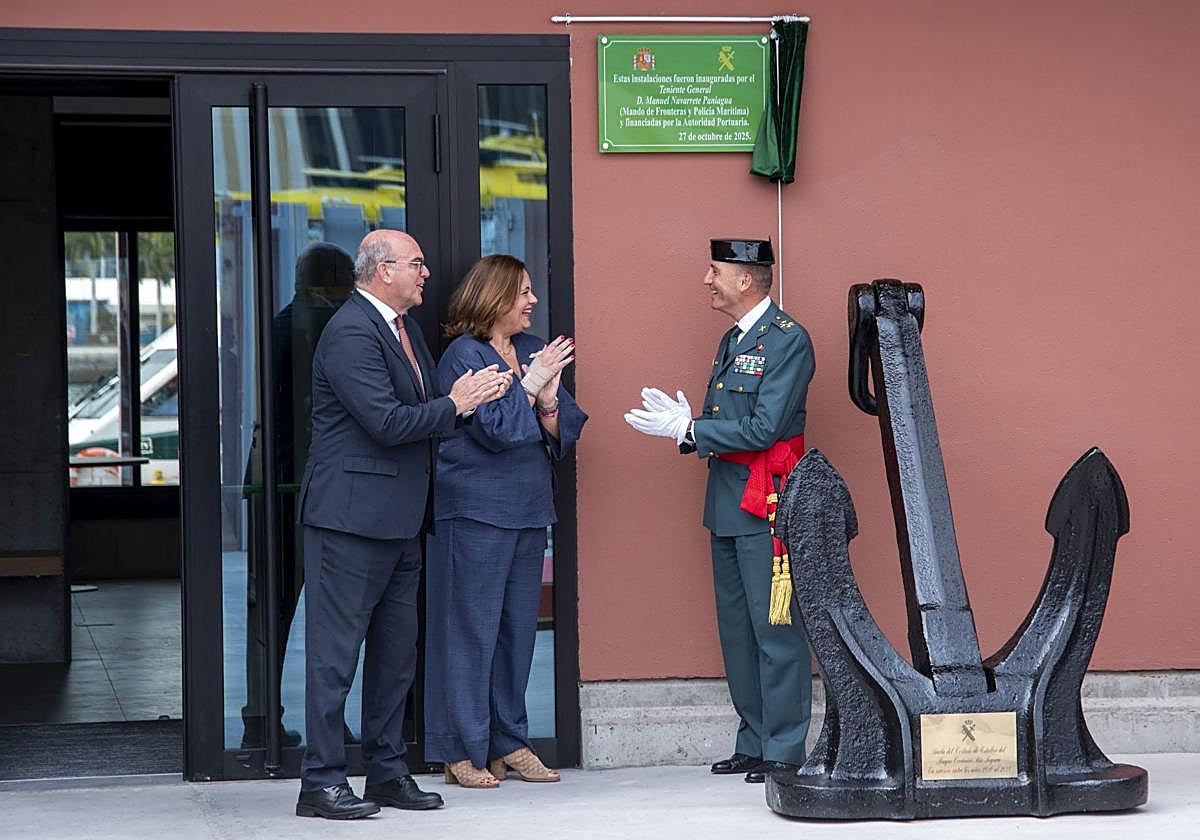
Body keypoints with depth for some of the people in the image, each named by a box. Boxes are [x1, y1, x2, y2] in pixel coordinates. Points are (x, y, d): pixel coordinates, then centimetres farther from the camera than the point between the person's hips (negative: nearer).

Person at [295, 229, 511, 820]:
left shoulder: (404, 327, 16)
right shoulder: (351, 333, -16)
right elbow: (387, 422, -22)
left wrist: (471, 395, 2)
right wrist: (454, 404, -12)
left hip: (400, 520, 10)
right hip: (351, 515, -10)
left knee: (395, 653, 13)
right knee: (335, 651, -5)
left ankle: (387, 772, 21)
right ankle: (321, 782, -2)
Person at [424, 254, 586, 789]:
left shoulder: (534, 352, 12)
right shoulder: (464, 355, -7)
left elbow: (563, 434, 9)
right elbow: (495, 429, -15)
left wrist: (549, 397, -9)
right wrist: (530, 384, -9)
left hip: (528, 511, 7)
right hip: (477, 510, -7)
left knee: (518, 627, 9)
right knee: (472, 628, -4)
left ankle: (509, 742, 16)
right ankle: (463, 751, 0)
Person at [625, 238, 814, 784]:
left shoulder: (787, 340, -11)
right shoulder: (732, 341, 18)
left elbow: (763, 429, -19)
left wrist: (687, 429, -15)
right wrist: (683, 423, -1)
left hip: (766, 504, -10)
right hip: (728, 504, 10)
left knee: (775, 629, -6)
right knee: (736, 628, 12)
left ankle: (783, 750, -2)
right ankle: (752, 743, 20)